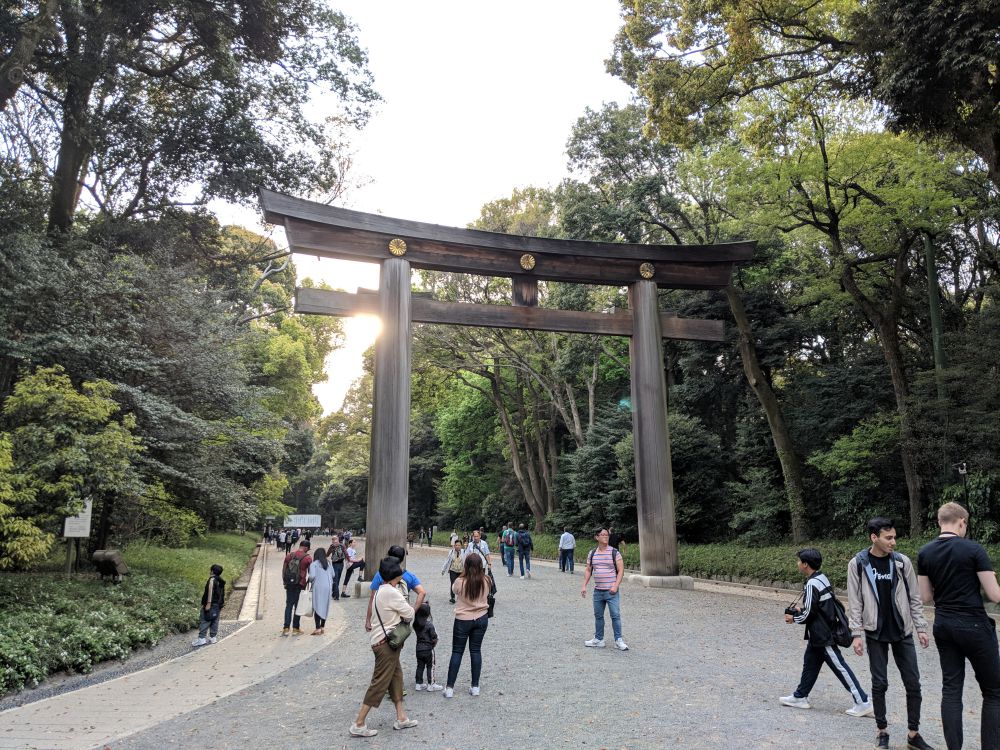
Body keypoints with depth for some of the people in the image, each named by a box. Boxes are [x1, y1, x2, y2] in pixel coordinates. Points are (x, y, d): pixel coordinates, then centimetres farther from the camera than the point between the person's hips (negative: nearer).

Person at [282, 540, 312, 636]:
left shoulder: (289, 555, 3)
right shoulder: (307, 558, -8)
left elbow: (283, 570, 7)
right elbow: (310, 573, -5)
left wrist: (284, 582, 15)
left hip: (289, 584, 3)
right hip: (300, 584, -3)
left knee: (288, 605, 10)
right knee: (298, 606, 7)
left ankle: (286, 628, 5)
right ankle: (295, 629, 11)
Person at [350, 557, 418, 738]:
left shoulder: (381, 590, 10)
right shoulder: (391, 592, -21)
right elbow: (409, 614, -12)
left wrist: (400, 615, 0)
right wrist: (407, 612, 7)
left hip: (384, 640, 10)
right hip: (386, 642, -10)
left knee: (396, 677, 16)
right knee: (380, 682, -3)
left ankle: (401, 718, 24)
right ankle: (359, 724, 3)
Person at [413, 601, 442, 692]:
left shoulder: (416, 624, -3)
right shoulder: (429, 624, -18)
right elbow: (434, 639, -16)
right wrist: (434, 643, 5)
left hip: (418, 648, 6)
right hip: (428, 649, -6)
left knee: (420, 666, 15)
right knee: (431, 667, 6)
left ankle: (419, 683, 22)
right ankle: (431, 684, 9)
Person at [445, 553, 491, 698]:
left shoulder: (460, 582, -20)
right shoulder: (485, 582, -11)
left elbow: (454, 589, 3)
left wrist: (463, 573, 9)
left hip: (463, 620, -3)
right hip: (481, 619, 3)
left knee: (457, 652, 8)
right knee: (476, 651, 13)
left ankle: (450, 687, 11)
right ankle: (475, 686, 18)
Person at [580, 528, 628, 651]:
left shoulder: (614, 553, -5)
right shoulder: (592, 553, 7)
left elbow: (621, 570, -6)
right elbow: (588, 570, 13)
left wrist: (616, 585, -16)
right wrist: (584, 585, 5)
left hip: (611, 591, -4)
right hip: (598, 591, 4)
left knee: (615, 615, -5)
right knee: (598, 616, 12)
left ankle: (618, 640, 4)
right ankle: (598, 639, 23)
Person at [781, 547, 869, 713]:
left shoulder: (812, 584, -23)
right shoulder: (822, 578, 6)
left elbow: (808, 614, -20)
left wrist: (793, 618, -4)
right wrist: (800, 610, 13)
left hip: (822, 636, -10)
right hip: (819, 634, 10)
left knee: (840, 668, -1)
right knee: (810, 664, 16)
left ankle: (862, 702, 7)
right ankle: (800, 697, 26)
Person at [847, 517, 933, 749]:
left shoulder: (902, 561, -3)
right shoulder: (858, 564, -8)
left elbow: (914, 598, 5)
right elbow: (854, 603, -6)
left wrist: (921, 628, 1)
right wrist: (857, 634, -9)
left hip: (902, 632, 2)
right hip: (876, 633, -2)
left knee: (913, 683, 3)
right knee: (879, 683, 4)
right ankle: (882, 730, 20)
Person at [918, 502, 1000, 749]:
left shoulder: (924, 552, 2)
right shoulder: (973, 549, -12)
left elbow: (925, 597, 6)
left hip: (943, 626, 5)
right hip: (974, 626, -5)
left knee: (951, 688, 9)